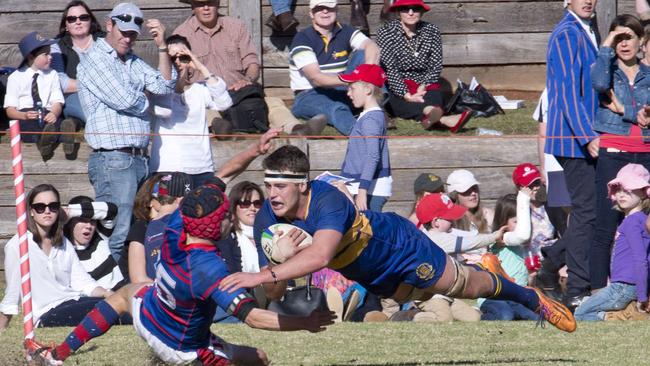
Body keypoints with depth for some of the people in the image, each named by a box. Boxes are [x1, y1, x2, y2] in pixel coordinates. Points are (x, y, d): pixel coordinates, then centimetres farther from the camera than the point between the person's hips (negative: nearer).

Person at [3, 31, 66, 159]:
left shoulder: (52, 75, 15)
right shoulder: (16, 78, 8)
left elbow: (57, 102, 6)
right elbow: (10, 110, 3)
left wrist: (54, 113, -20)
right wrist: (24, 115, -20)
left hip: (47, 115, 3)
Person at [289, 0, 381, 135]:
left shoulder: (345, 32, 5)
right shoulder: (302, 39, -9)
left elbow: (372, 47, -15)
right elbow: (315, 78, -22)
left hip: (340, 93, 5)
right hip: (310, 96, -5)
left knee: (361, 55, -12)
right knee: (336, 109, -39)